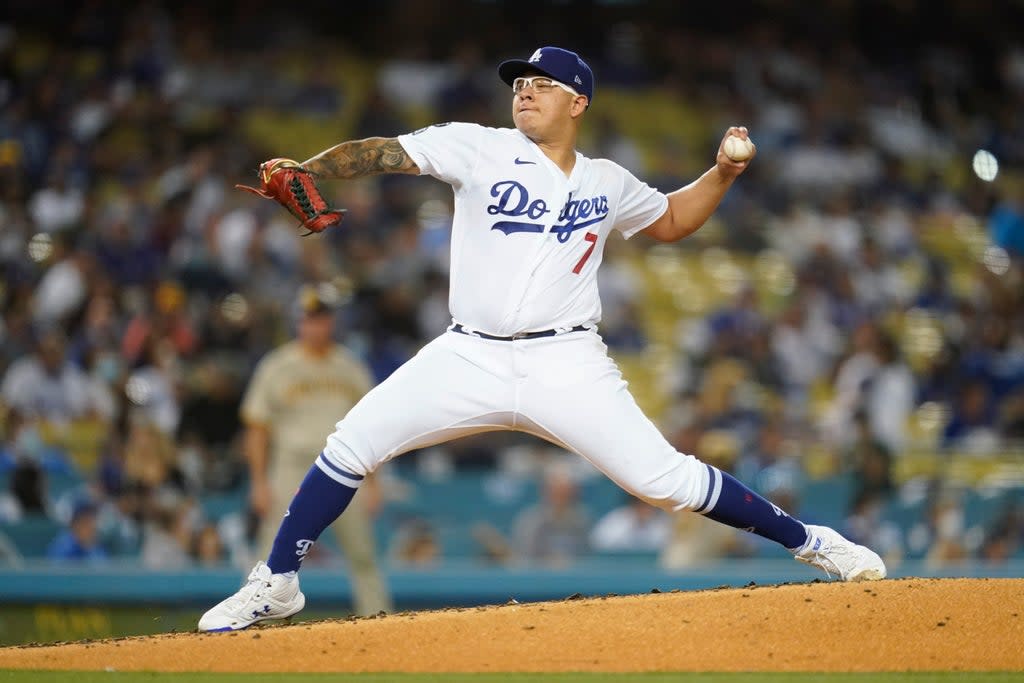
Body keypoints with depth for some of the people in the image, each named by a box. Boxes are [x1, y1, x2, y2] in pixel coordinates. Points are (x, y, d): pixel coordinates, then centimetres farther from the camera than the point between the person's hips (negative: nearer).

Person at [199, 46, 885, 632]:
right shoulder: (479, 149, 2)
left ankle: (810, 541, 5)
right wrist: (304, 170, -25)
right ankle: (276, 584, 6)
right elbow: (383, 153, -9)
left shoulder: (608, 183, 10)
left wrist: (723, 173, 11)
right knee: (350, 446, -10)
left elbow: (672, 220, 28)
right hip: (469, 359, 0)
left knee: (665, 479, -10)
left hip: (566, 363, 0)